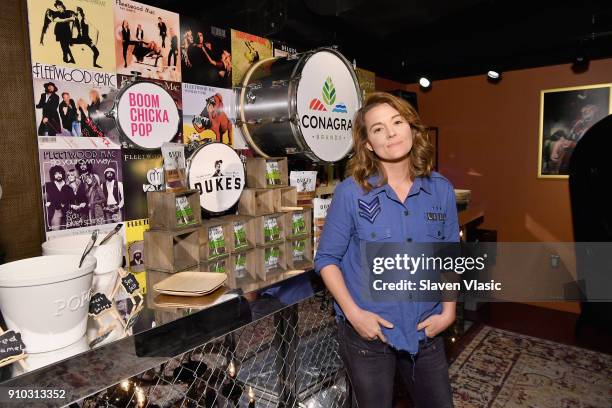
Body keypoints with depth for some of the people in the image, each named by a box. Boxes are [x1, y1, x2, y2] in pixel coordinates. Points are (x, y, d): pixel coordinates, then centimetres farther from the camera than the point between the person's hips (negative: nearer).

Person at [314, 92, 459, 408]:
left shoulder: (441, 190, -3)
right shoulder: (351, 193, -14)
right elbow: (327, 259, -8)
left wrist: (449, 310, -1)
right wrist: (353, 313, -16)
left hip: (426, 332, 3)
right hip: (367, 333, -3)